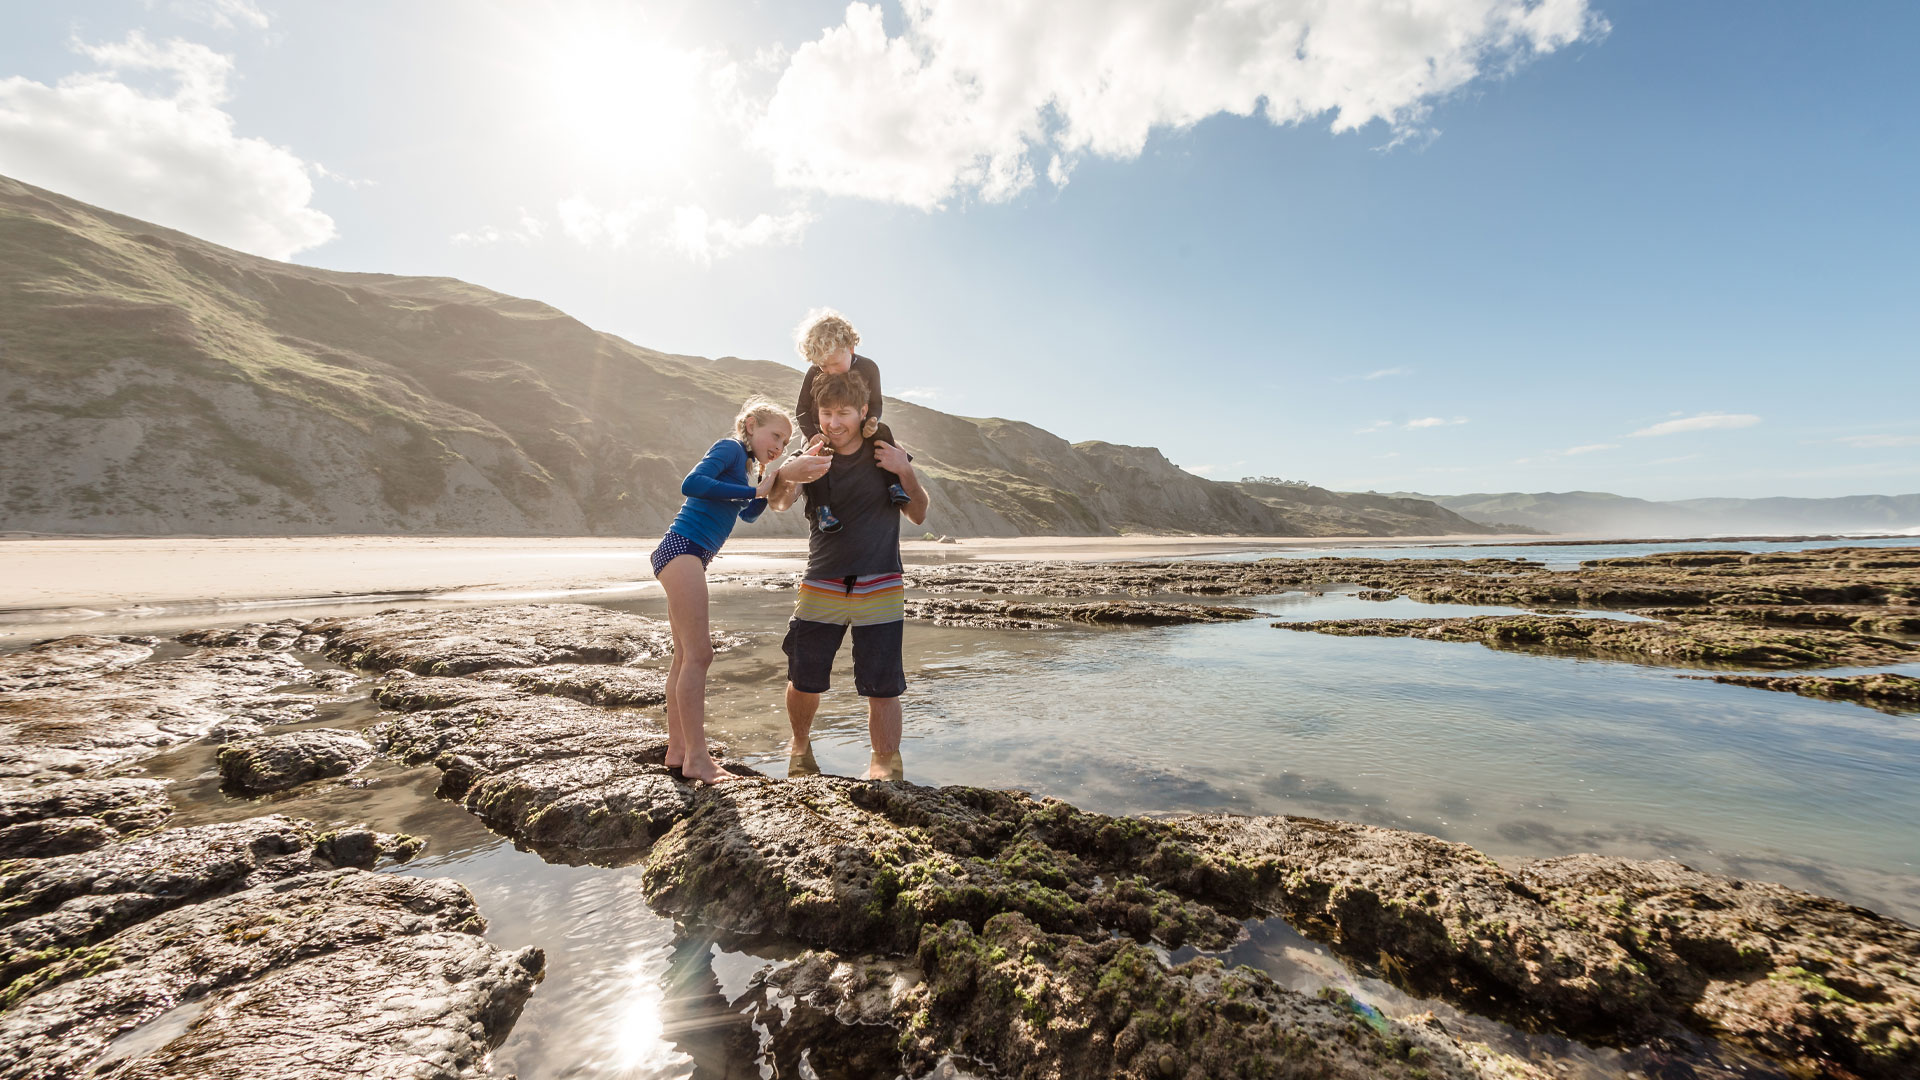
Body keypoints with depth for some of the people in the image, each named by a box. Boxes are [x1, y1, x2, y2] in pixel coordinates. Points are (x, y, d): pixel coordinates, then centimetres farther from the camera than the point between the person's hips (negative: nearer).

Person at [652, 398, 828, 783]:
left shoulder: (744, 465, 21)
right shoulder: (730, 447, -5)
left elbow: (748, 514, 22)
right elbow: (691, 483, -19)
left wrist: (775, 480, 11)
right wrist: (752, 490, -17)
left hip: (687, 558, 10)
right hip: (682, 547, -10)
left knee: (686, 656, 11)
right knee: (699, 653, -12)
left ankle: (677, 749, 17)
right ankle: (696, 758, -9)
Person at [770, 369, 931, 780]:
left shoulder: (886, 454, 2)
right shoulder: (813, 457, 4)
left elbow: (919, 515, 6)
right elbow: (779, 503, -11)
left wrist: (904, 472, -12)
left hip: (880, 590, -1)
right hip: (821, 588, 1)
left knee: (883, 688, -4)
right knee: (804, 683, 6)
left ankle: (885, 768, 13)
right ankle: (801, 745, 36)